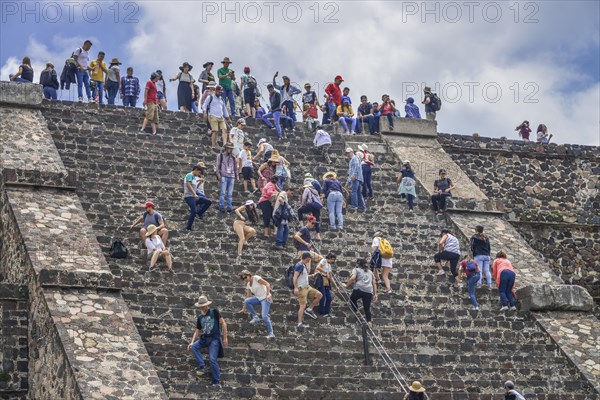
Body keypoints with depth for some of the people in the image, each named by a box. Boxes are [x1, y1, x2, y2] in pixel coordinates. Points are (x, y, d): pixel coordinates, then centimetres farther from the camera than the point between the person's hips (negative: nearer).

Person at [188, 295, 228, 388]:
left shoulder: (214, 312, -2)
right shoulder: (200, 317, 13)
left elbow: (223, 323, -4)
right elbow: (197, 331, 15)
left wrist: (225, 338, -9)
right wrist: (192, 342, -1)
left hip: (215, 338, -6)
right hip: (205, 338, 6)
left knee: (213, 359, -17)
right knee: (194, 346, -17)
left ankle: (217, 382, -13)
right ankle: (202, 366, -8)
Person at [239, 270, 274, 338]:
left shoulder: (256, 278, -10)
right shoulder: (248, 285, 10)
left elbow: (267, 284, -15)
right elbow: (248, 296, 14)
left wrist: (268, 294, -26)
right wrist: (244, 308, 12)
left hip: (266, 298, -7)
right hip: (258, 298, 7)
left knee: (264, 316, -19)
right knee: (246, 301, -17)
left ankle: (271, 333, -11)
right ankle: (255, 317, -5)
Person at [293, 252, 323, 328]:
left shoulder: (304, 265, 13)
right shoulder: (299, 265, -16)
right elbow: (295, 277, -24)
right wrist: (295, 288, -31)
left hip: (307, 287, 9)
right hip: (301, 288, -9)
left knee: (319, 295, 3)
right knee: (303, 305, -10)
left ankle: (309, 309, 7)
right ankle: (300, 323, -7)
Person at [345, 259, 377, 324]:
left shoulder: (356, 270, 14)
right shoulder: (370, 272, 29)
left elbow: (352, 278, -7)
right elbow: (374, 283, 23)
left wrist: (347, 286, 3)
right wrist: (375, 294, 21)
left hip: (359, 289, -4)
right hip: (369, 291, 4)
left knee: (352, 299, 26)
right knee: (367, 308, 11)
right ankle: (369, 322, -2)